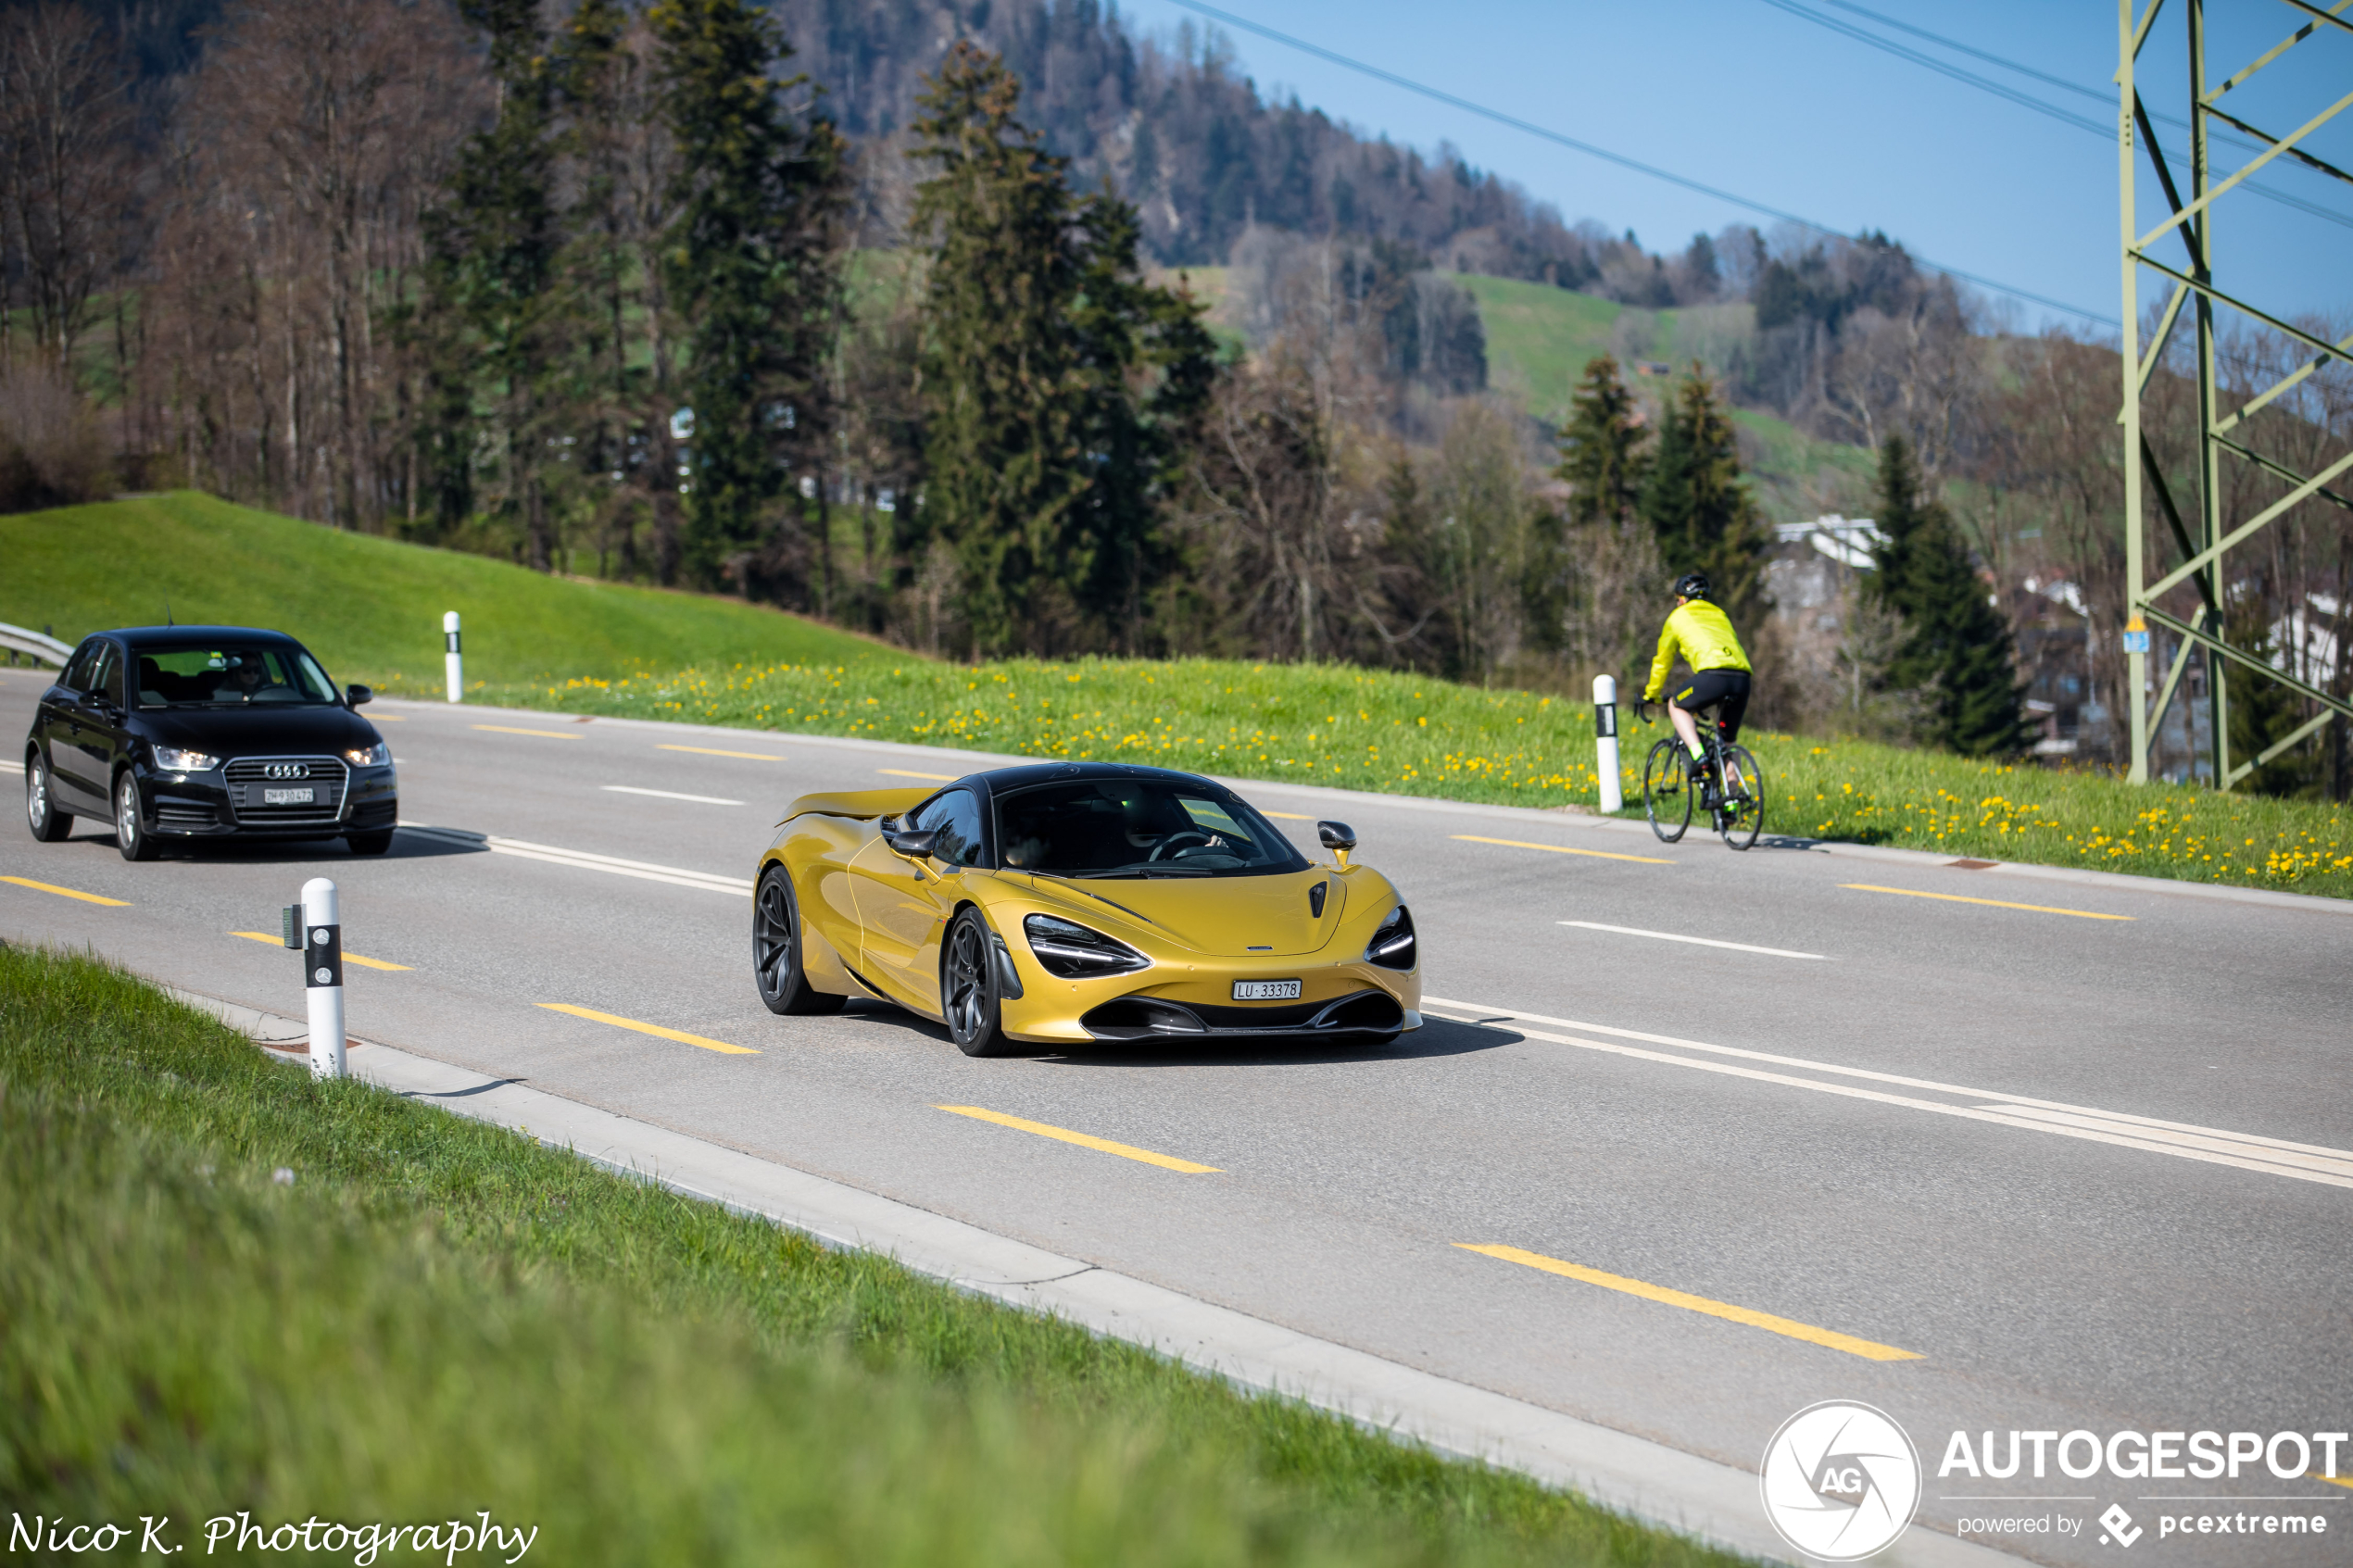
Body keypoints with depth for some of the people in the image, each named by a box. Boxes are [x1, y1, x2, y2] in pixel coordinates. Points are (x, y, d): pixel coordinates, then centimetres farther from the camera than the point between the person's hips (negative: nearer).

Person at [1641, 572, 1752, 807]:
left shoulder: (1678, 616, 21)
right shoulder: (1720, 615, 35)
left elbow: (1662, 661, 29)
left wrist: (1651, 694, 43)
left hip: (1712, 674, -5)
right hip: (1742, 679, 5)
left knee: (1677, 706, 20)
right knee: (1727, 741, 20)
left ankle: (1699, 757, -2)